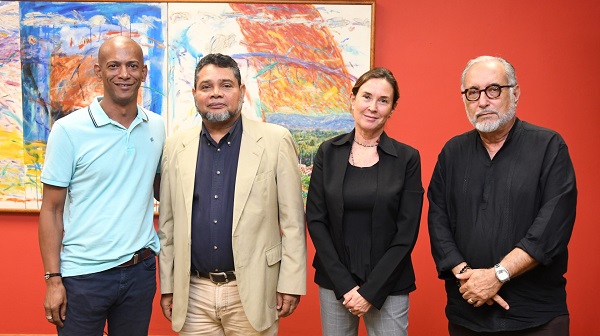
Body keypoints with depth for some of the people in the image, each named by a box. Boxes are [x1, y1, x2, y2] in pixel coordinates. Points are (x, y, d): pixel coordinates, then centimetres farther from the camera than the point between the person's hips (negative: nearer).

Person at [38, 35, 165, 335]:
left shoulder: (157, 127, 3)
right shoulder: (68, 130, -8)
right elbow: (51, 209, -4)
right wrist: (53, 279, -9)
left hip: (141, 269, 4)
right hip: (83, 275, -3)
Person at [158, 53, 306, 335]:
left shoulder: (275, 140, -4)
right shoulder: (176, 146, 5)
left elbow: (293, 220, -4)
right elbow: (168, 224, 8)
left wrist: (291, 283, -6)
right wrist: (167, 284, 8)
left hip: (251, 292, -2)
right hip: (193, 293, 3)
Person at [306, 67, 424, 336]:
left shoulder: (407, 158, -4)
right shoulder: (328, 152, 1)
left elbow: (407, 233, -6)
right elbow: (315, 220, -1)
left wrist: (371, 291, -10)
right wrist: (344, 284, -8)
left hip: (387, 286, -1)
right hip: (334, 282, 2)